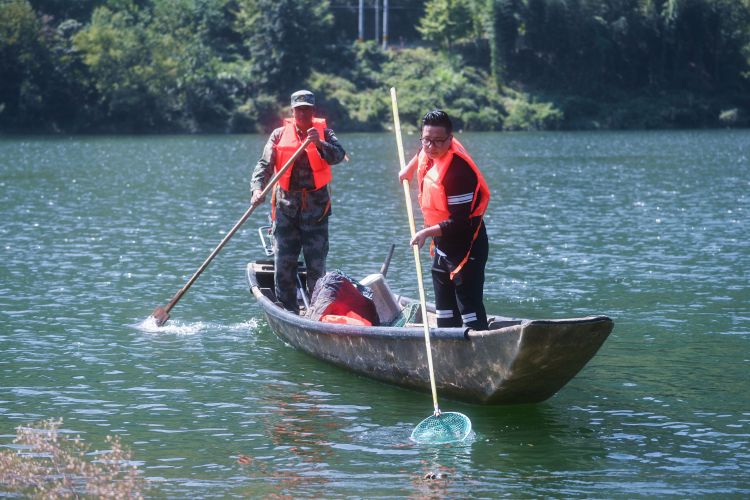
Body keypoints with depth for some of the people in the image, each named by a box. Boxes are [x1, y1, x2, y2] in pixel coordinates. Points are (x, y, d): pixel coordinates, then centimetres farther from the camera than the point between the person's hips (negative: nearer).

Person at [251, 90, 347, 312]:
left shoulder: (323, 132, 4)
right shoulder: (279, 134, 6)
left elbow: (338, 156, -13)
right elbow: (265, 165, 0)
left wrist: (319, 143, -31)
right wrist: (257, 188, -18)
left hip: (315, 207, -1)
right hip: (286, 206, 1)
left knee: (316, 264, -2)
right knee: (283, 263, 0)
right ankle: (287, 311, 10)